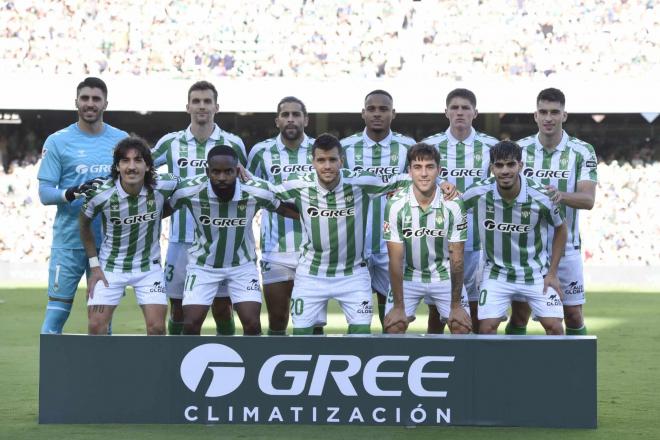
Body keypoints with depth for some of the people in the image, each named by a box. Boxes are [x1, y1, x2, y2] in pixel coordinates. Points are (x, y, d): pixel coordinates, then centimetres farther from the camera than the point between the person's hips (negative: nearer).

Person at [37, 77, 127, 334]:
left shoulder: (121, 140, 8)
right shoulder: (57, 142, 0)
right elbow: (44, 192, -4)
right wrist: (71, 193, -22)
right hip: (68, 241, -3)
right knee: (57, 311, -5)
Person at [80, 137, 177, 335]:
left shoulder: (162, 186, -18)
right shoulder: (100, 194, -21)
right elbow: (84, 224, -1)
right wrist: (94, 265, -2)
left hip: (149, 266, 1)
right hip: (110, 266, -1)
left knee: (157, 327, -7)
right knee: (96, 325, -7)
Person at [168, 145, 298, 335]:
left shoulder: (257, 192, -23)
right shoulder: (189, 191, -25)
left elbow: (284, 209, -3)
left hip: (242, 264, 0)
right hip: (203, 264, 0)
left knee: (252, 323, -8)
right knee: (191, 324, -7)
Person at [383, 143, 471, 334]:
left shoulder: (453, 204, -20)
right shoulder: (396, 205, -21)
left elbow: (456, 257, -12)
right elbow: (395, 259, -16)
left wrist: (456, 305, -10)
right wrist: (398, 307, -15)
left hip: (444, 275, 1)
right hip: (408, 276, 0)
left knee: (463, 326, -7)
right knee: (393, 326, -12)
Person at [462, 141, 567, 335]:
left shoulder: (541, 197, -19)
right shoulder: (478, 193, -18)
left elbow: (560, 228, -1)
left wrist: (552, 273, -2)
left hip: (536, 273, 0)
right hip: (496, 273, 0)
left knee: (554, 326, -7)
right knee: (486, 328, -9)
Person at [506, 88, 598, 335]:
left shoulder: (582, 152, -4)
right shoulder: (520, 149, 0)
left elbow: (588, 199, -15)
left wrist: (561, 195, -34)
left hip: (565, 247, -1)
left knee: (574, 316, 3)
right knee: (519, 314, 2)